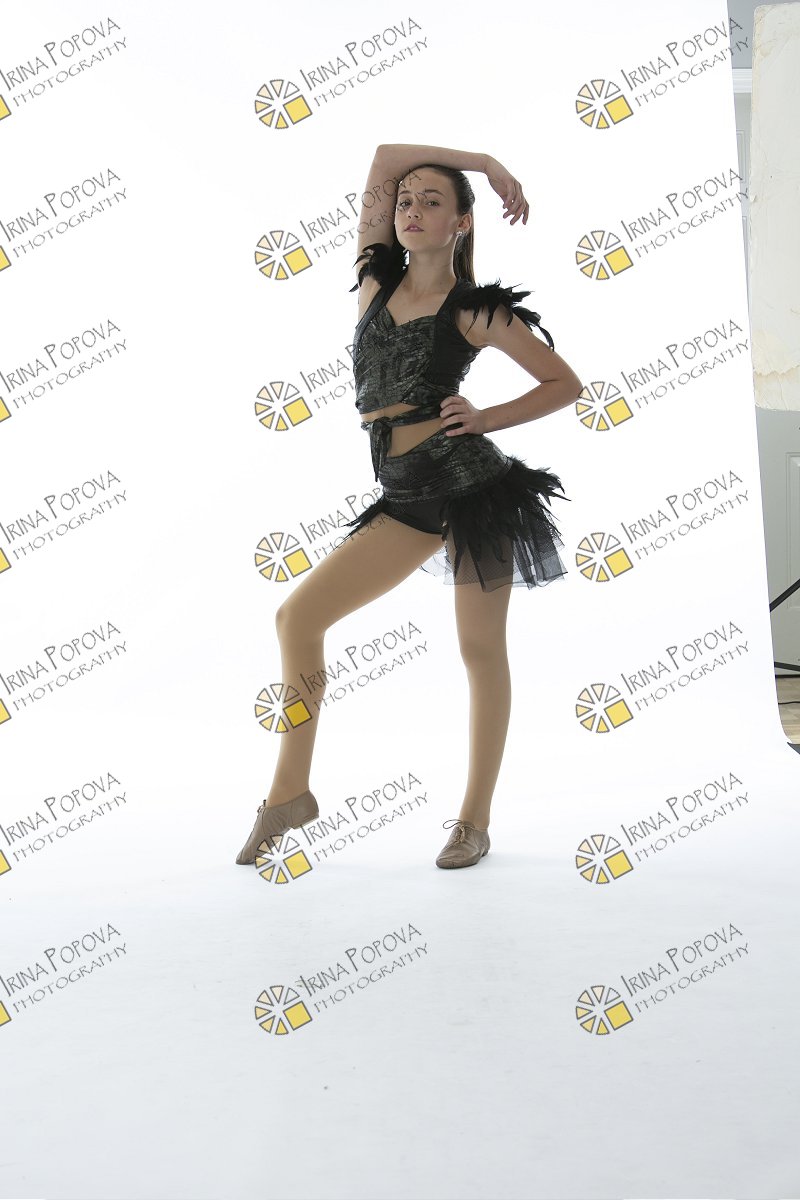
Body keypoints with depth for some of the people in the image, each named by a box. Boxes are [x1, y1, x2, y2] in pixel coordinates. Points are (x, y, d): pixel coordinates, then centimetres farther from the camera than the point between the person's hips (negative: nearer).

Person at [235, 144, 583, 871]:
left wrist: (487, 418, -8)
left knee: (481, 650, 3)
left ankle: (475, 820, 16)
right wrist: (483, 161, 14)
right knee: (298, 616, 0)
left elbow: (566, 383, 3)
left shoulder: (476, 310, -1)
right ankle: (291, 792, 10)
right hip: (408, 501, 6)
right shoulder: (376, 281, 11)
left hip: (473, 485, -5)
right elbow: (384, 158, 9)